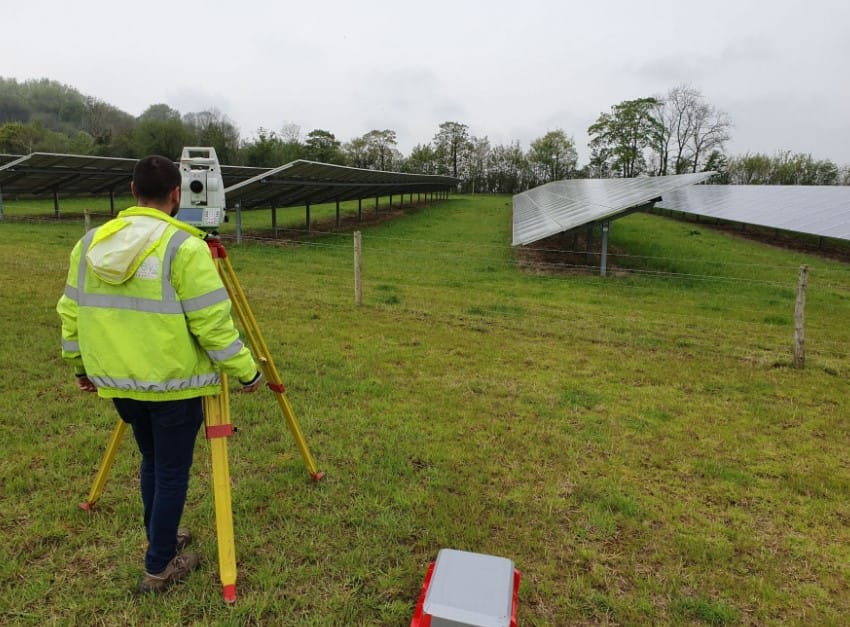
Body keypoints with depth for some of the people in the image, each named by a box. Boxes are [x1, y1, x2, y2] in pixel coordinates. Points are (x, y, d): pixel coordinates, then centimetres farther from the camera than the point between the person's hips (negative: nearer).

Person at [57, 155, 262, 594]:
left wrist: (80, 365, 23)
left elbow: (71, 312, 10)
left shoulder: (89, 242, 4)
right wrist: (245, 370, -9)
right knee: (172, 472, 9)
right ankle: (159, 567, 21)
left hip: (119, 380, 7)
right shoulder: (184, 246, -17)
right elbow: (212, 322, -19)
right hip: (173, 382, -6)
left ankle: (160, 539, 40)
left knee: (151, 460, 25)